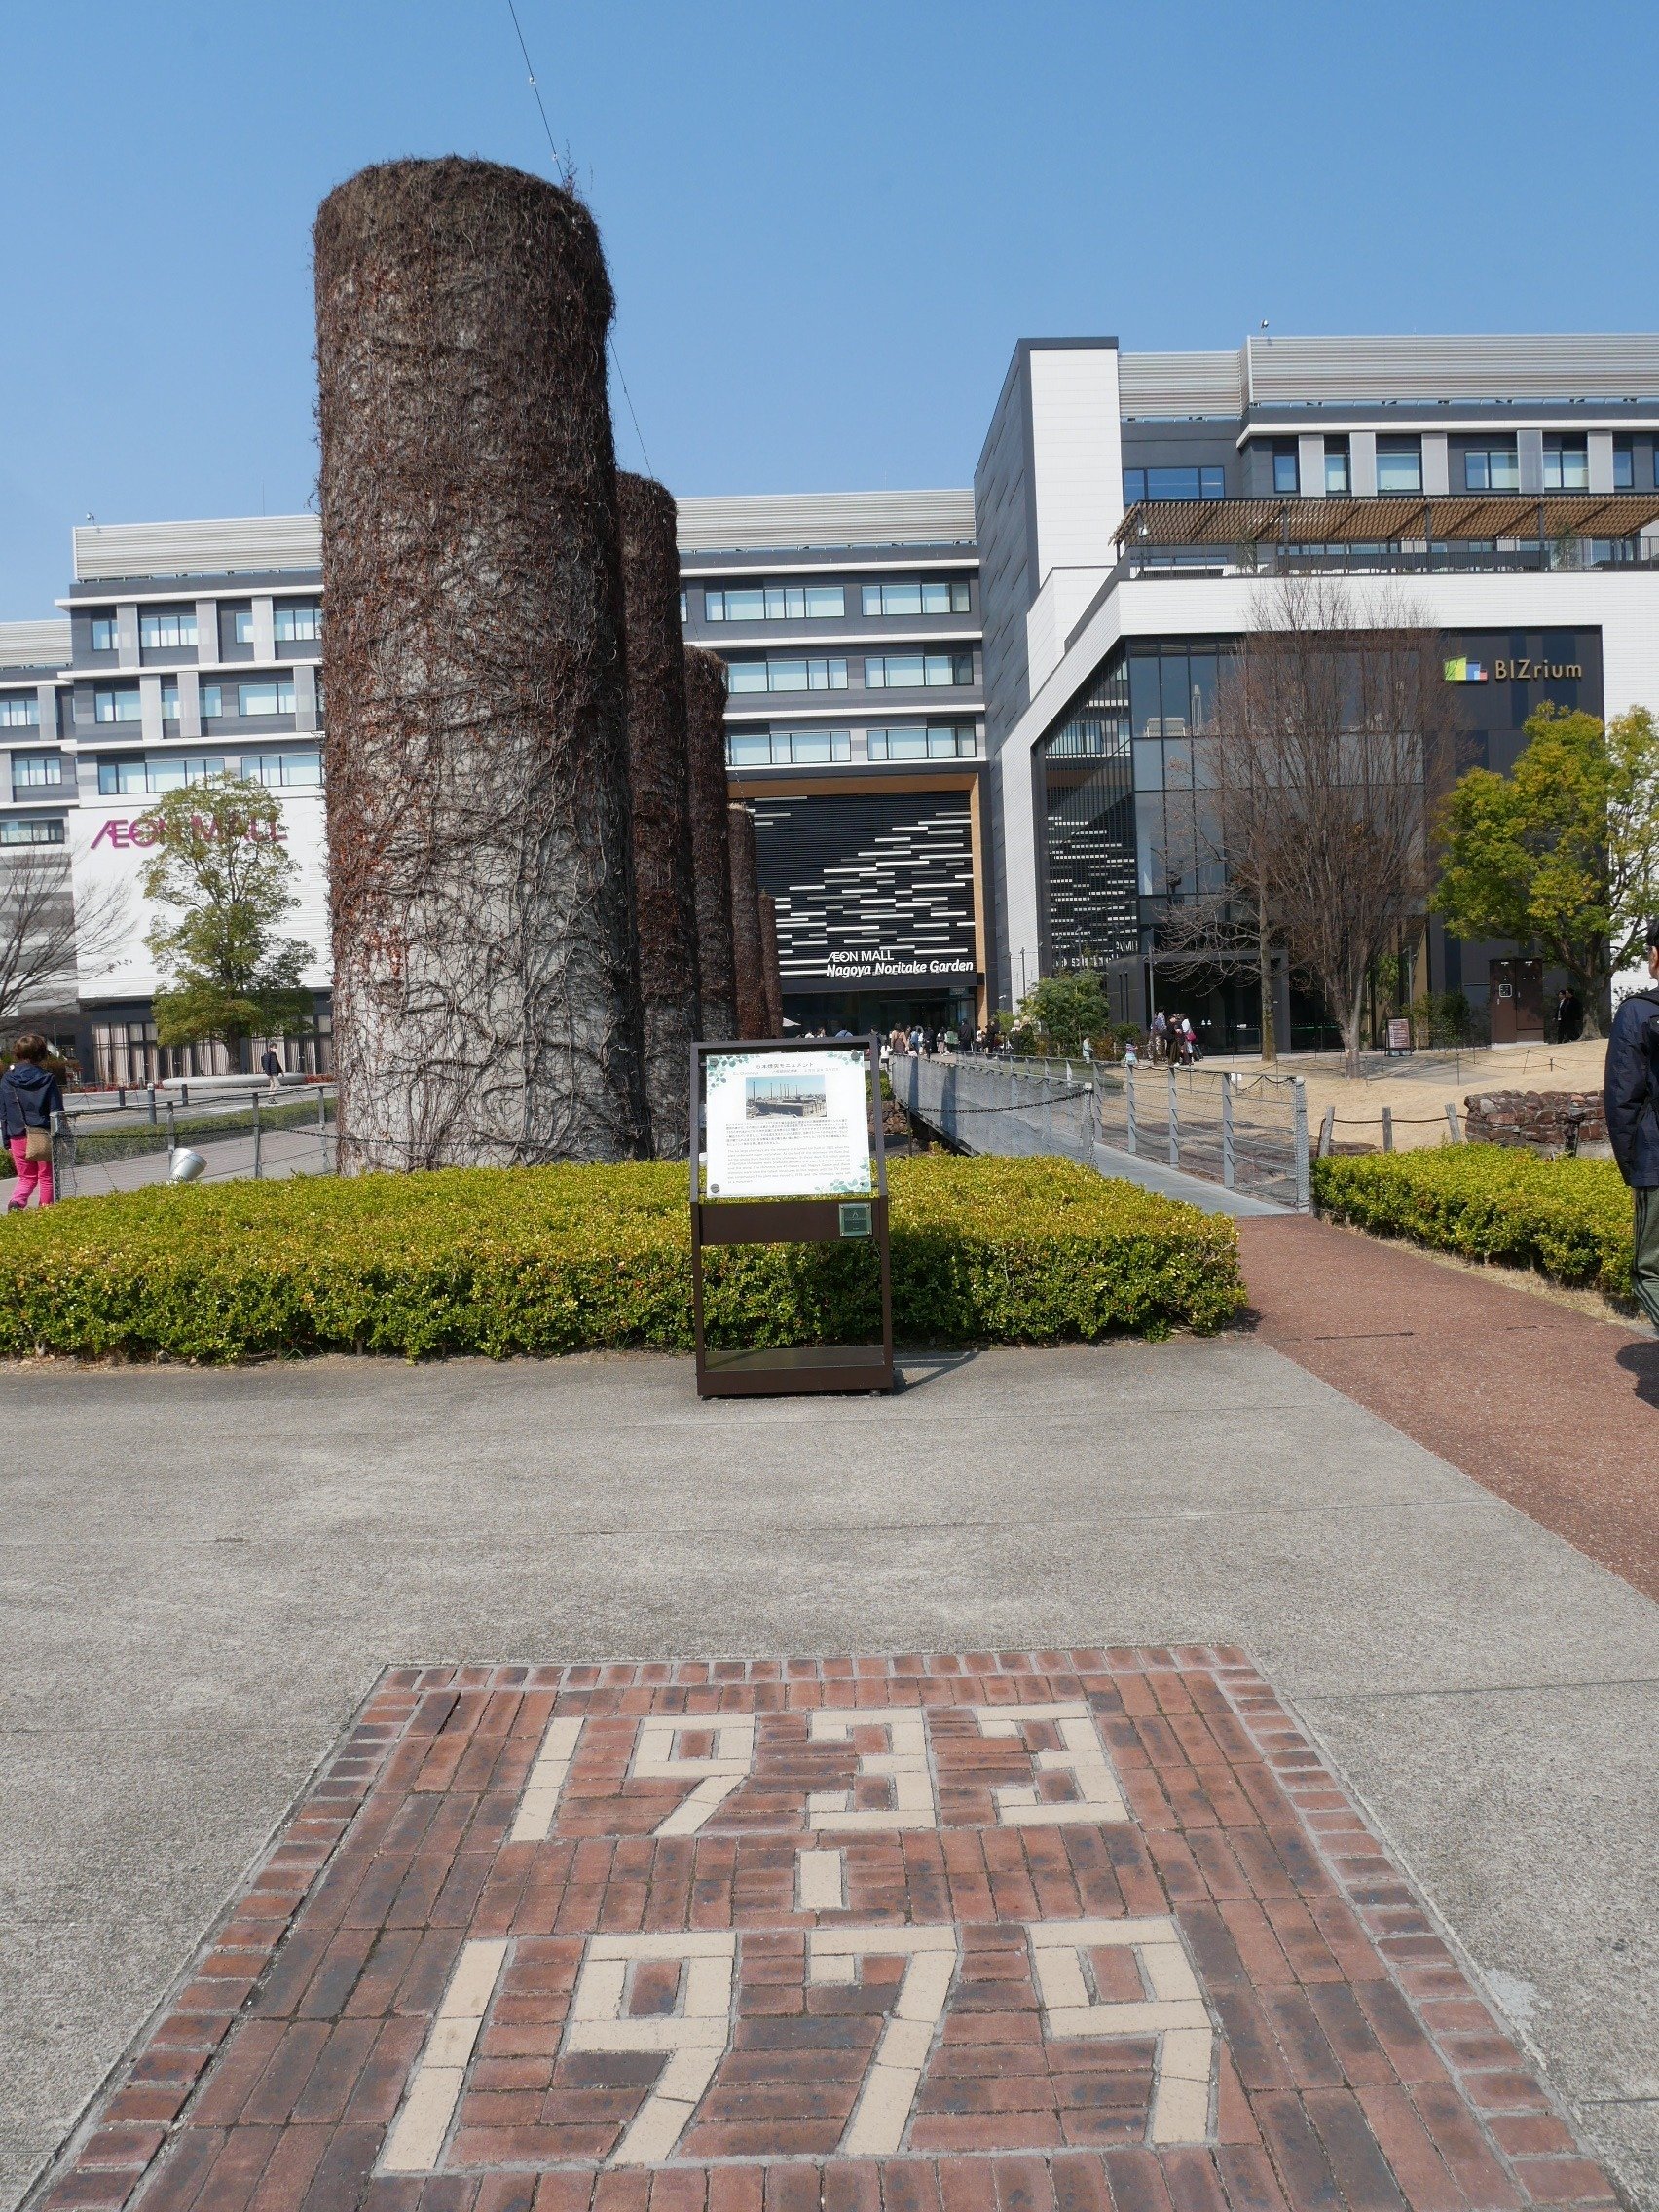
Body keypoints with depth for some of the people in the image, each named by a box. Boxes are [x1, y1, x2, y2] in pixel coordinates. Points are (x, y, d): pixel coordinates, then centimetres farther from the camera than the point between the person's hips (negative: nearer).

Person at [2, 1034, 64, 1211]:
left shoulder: (6, 1080, 1)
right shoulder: (47, 1079, -7)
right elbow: (56, 1112, -6)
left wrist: (7, 1140, 11)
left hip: (18, 1137, 3)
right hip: (43, 1135, -2)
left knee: (26, 1177, 13)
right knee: (46, 1177, 10)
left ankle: (16, 1201, -12)